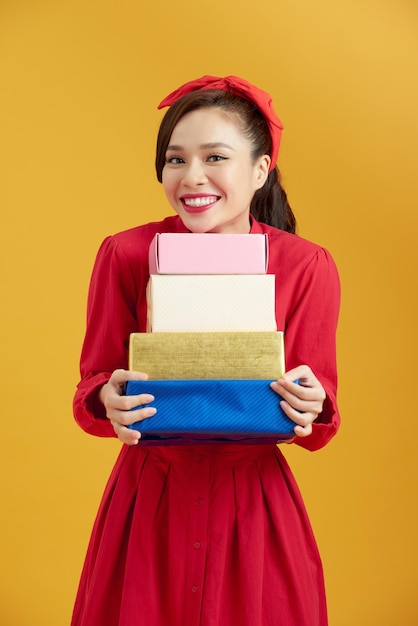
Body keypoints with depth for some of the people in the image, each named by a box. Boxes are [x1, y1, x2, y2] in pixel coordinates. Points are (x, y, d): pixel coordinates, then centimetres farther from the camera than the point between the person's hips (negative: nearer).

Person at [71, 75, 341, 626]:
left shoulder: (307, 267, -8)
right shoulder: (126, 255, -8)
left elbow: (318, 415, -2)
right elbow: (92, 388, -2)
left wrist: (313, 409, -24)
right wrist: (107, 403, -24)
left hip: (255, 509, 0)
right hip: (148, 504, 0)